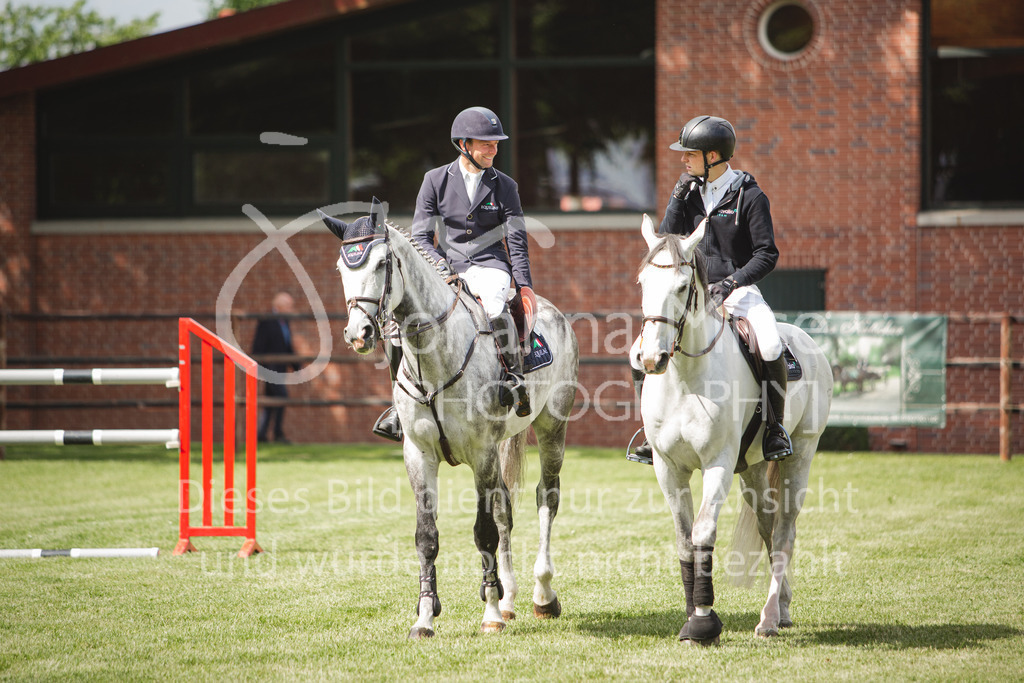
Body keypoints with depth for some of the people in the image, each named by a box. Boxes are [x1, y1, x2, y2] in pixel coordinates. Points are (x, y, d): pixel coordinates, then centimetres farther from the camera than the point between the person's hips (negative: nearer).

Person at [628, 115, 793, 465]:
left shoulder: (748, 196, -6)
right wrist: (678, 197, -6)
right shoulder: (690, 193, 9)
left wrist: (732, 282, -21)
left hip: (738, 290, -5)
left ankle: (775, 427, -13)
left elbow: (767, 254, -8)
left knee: (771, 347, -31)